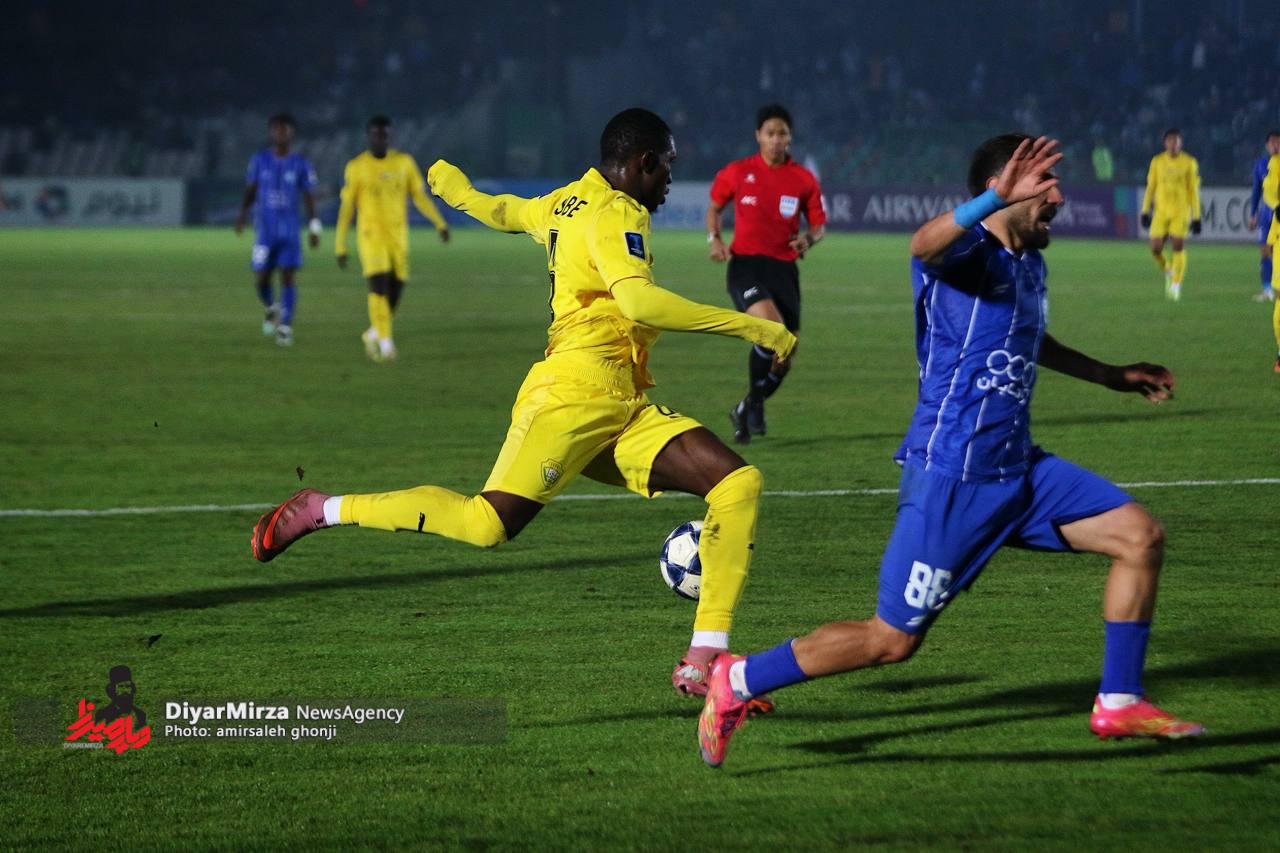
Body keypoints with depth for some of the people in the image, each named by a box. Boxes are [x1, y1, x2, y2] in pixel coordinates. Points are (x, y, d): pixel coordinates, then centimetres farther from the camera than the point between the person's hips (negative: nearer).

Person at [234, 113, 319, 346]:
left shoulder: (301, 164, 1)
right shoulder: (259, 160, 3)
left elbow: (308, 198, 4)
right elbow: (250, 191, 9)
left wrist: (314, 228, -3)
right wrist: (242, 215, -7)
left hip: (290, 231, -1)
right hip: (265, 229, 1)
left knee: (289, 277, -8)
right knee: (261, 278, -2)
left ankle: (286, 327, -4)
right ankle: (271, 308, 30)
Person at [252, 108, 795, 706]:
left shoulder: (566, 203, 22)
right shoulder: (615, 214, -8)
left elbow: (498, 211, 40)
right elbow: (639, 300, -25)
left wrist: (453, 184, 64)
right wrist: (749, 326, -22)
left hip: (624, 410, 10)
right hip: (574, 392, -10)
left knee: (739, 483, -5)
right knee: (487, 524, -21)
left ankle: (704, 664, -11)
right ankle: (321, 511, -3)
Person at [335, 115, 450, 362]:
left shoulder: (404, 162, 4)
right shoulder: (356, 167, -4)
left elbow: (420, 196, 6)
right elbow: (346, 207, -1)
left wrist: (440, 223, -8)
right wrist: (340, 246, -2)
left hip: (398, 237, 3)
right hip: (371, 236, -3)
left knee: (395, 291, 3)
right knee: (379, 285, -19)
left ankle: (373, 334, 28)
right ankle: (385, 343, -17)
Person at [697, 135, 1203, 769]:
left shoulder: (1029, 264, 12)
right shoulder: (968, 252, -15)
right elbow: (924, 245, -43)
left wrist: (1108, 376, 39)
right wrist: (996, 201, -59)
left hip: (1016, 469, 9)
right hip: (951, 476, -9)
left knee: (1140, 538, -1)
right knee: (891, 640, -4)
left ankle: (1119, 704, 8)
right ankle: (736, 681, 12)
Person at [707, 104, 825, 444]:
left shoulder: (804, 180, 4)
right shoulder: (737, 172, 2)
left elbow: (819, 224, 12)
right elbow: (714, 207, 17)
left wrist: (808, 239, -11)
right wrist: (715, 239, 0)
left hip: (784, 269, 3)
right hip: (745, 264, -3)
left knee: (784, 358, 2)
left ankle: (747, 410, 29)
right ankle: (754, 402, -7)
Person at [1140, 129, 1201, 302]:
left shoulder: (1189, 163, 1)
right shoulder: (1157, 162, 6)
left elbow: (1193, 190, 3)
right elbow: (1150, 186, 12)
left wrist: (1196, 217, 0)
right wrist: (1145, 211, 9)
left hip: (1181, 211, -2)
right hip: (1161, 210, 2)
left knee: (1178, 247, -11)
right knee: (1156, 248, -7)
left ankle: (1176, 285, -2)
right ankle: (1168, 272, 23)